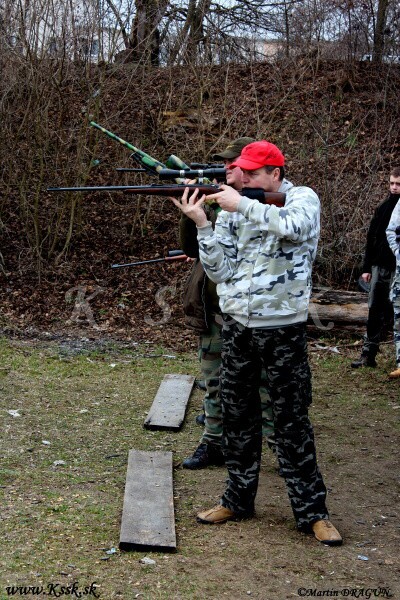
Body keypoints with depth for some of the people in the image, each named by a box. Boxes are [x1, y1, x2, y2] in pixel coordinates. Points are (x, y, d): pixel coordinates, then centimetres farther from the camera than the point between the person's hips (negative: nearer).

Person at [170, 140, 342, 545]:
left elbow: (295, 226, -29)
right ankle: (238, 500, 26)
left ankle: (312, 512, 12)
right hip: (237, 326, 4)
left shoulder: (303, 198, -4)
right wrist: (201, 224, -14)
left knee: (292, 421, 1)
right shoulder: (231, 210, 4)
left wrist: (241, 205, -23)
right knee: (237, 416, 12)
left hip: (283, 329, -4)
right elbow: (220, 272, -3)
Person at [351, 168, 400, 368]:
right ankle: (368, 354, 8)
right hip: (380, 266, 4)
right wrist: (367, 267, 10)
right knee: (375, 311, 4)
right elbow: (371, 238, 13)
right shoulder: (384, 207, 10)